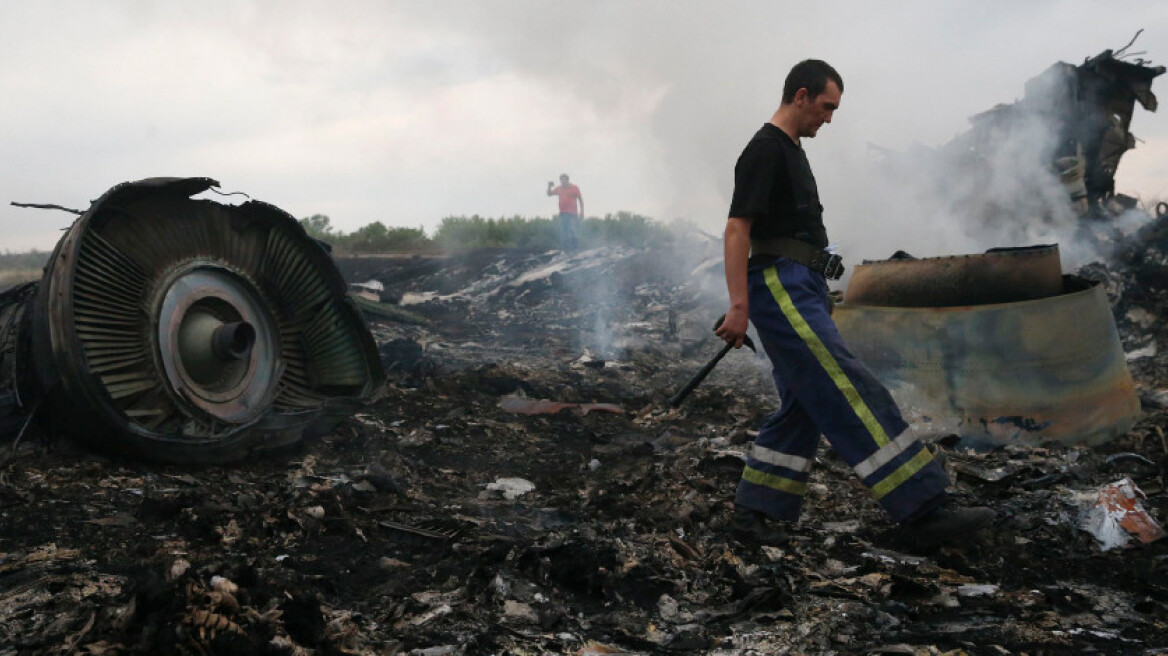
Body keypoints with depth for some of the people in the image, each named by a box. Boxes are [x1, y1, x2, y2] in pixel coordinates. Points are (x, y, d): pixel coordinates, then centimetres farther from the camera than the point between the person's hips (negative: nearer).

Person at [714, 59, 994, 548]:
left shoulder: (791, 152, 23)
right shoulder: (765, 150, -9)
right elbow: (737, 230, -16)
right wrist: (739, 306, -22)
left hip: (802, 293, 11)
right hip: (781, 289, -11)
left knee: (802, 409, 9)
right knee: (854, 395, -15)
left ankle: (753, 514, 14)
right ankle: (923, 511, -17)